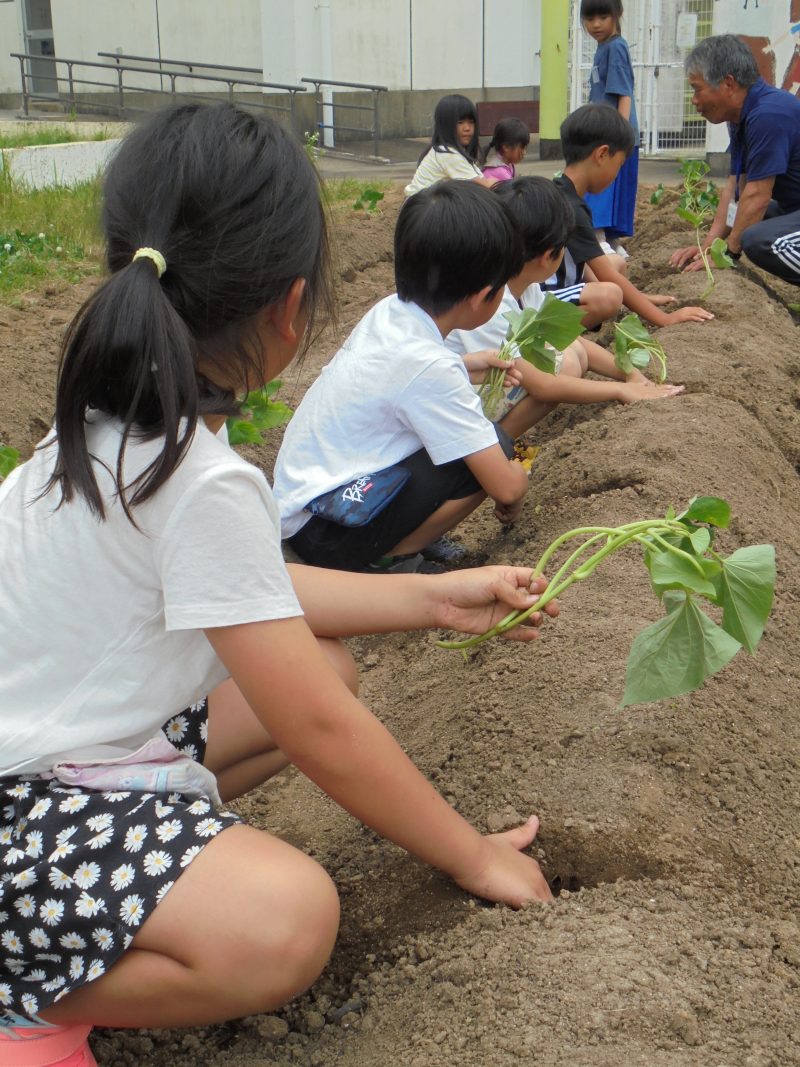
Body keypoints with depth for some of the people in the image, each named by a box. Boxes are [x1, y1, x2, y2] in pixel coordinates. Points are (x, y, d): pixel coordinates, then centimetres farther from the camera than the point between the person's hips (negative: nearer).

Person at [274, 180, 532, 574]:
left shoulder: (389, 311, 0)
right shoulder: (430, 367, -24)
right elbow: (506, 487, -18)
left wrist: (469, 366, 28)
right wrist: (518, 479, 4)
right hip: (326, 535, -9)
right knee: (495, 447, -15)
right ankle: (387, 562, -4)